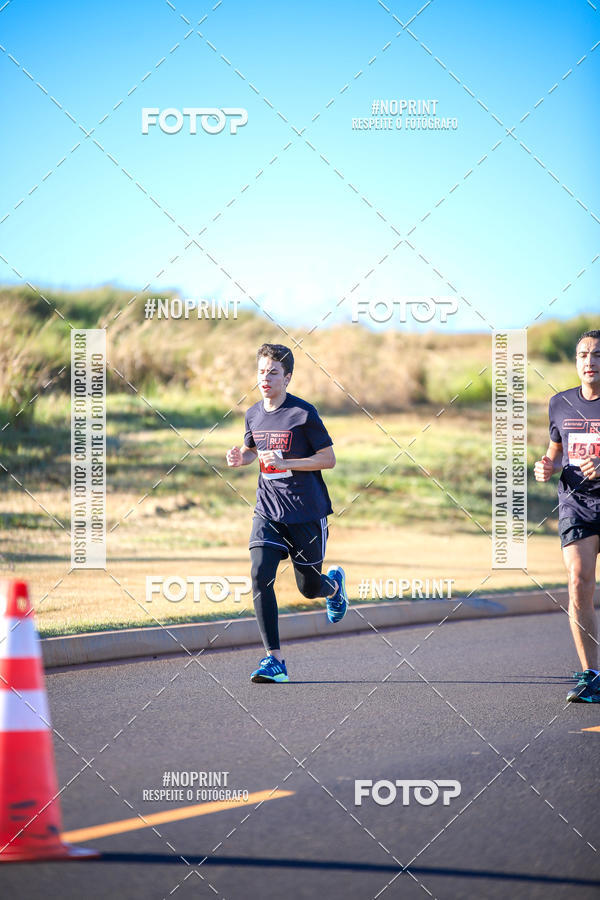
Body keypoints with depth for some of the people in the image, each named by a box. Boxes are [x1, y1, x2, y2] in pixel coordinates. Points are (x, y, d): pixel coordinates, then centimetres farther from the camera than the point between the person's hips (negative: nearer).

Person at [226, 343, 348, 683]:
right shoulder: (254, 414, 5)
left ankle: (335, 583, 48)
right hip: (268, 511, 4)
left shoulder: (304, 413, -12)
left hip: (307, 512, -4)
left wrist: (285, 462, -21)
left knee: (310, 588, 8)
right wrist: (240, 458, -1)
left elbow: (328, 458, -11)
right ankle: (275, 660, -15)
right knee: (260, 576, -17)